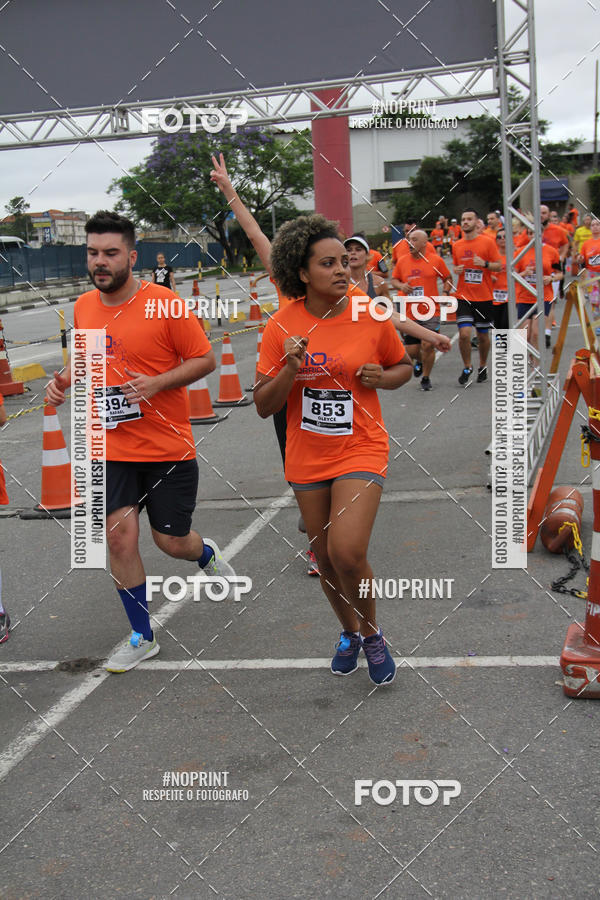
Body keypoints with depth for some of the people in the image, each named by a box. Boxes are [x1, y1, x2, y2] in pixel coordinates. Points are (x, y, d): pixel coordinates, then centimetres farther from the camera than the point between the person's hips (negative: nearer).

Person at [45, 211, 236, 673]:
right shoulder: (83, 307, 4)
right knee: (120, 535, -4)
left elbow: (205, 359, -8)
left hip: (168, 448, -4)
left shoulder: (163, 302, -12)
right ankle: (142, 637, 14)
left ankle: (208, 554, 44)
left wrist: (156, 383, -22)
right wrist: (63, 379, 1)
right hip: (111, 448, 4)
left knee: (172, 541, 4)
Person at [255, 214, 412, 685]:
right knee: (325, 558, 14)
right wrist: (289, 371, -23)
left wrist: (383, 377, -12)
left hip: (361, 450, -2)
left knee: (347, 553, -19)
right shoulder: (281, 327, -6)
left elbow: (404, 366, 10)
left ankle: (372, 632, 10)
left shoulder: (372, 319, -8)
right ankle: (349, 632, 42)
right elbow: (263, 406, -5)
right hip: (307, 457, 3)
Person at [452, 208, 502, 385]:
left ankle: (483, 367, 31)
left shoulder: (487, 242, -4)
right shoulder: (456, 245, 6)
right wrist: (456, 270, -4)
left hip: (484, 297, -1)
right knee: (464, 334, -12)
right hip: (464, 297, 2)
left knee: (483, 335, 9)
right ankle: (467, 367, 9)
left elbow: (499, 266, -2)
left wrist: (485, 263, -21)